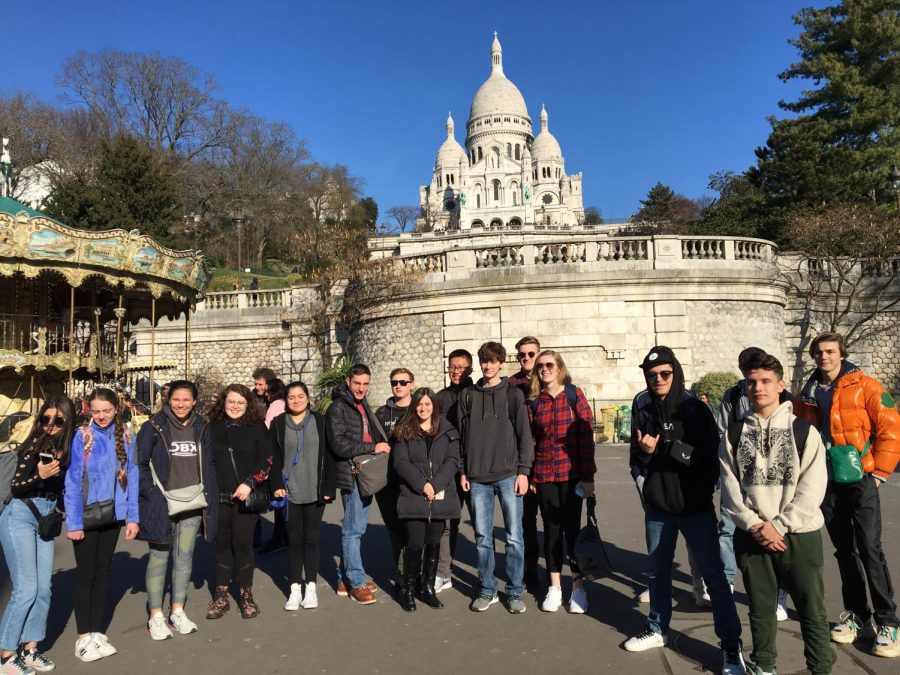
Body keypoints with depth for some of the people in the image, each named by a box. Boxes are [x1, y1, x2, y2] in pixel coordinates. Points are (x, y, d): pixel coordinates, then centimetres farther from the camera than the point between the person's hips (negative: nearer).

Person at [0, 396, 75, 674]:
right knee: (26, 588, -6)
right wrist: (39, 475, -30)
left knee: (43, 589, 8)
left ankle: (30, 648, 20)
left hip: (45, 520, 6)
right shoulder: (34, 444, -14)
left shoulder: (64, 448, 2)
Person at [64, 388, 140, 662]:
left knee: (103, 571, 13)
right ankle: (83, 637, 18)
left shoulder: (126, 437, -1)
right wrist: (74, 522, -14)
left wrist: (133, 516, -2)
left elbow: (131, 477, 1)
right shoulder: (82, 437, -11)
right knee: (85, 573, 7)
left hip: (113, 515, 3)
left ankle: (97, 631, 26)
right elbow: (73, 481, -11)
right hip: (86, 517, -3)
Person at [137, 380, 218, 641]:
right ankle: (156, 616, 18)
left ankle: (178, 611, 25)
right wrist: (152, 494, -12)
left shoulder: (201, 428, 7)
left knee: (184, 557, 12)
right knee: (159, 557, 5)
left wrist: (207, 495, 5)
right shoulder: (154, 427, -5)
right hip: (161, 504, -4)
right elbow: (140, 464, -4)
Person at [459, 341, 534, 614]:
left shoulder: (513, 394, 1)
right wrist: (463, 471, 6)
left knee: (514, 537, 3)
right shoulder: (468, 395, 9)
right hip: (478, 477, 2)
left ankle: (515, 592, 16)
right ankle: (487, 590, 21)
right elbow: (462, 435, 10)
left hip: (508, 475, -2)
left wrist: (523, 471, -7)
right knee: (483, 537, 8)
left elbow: (524, 435, -1)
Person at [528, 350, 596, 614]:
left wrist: (587, 475, -9)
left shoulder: (574, 395, -2)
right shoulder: (534, 402, 6)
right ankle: (555, 587, 21)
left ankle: (578, 587, 18)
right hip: (544, 475, 3)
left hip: (571, 473, -2)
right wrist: (529, 476, 1)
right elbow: (531, 441, 6)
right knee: (551, 529, 10)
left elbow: (586, 436, -5)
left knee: (572, 528, 4)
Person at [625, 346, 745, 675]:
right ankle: (658, 629, 34)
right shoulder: (643, 410, 1)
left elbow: (712, 454, -9)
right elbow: (636, 457, 9)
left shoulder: (695, 408, -7)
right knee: (658, 571, 16)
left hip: (695, 505, -3)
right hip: (657, 506, 4)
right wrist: (645, 451, -13)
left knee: (714, 574, 0)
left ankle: (731, 645, 12)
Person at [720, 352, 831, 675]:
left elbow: (812, 487, -8)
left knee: (812, 610, 5)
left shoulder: (803, 431, -2)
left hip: (799, 534, -1)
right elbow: (729, 487, 0)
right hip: (752, 536, 2)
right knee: (761, 609, 13)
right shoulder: (734, 433, 2)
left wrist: (779, 526, -13)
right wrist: (754, 526, -12)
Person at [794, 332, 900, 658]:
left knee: (870, 550, -3)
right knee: (844, 551, 12)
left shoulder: (865, 387, -7)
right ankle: (855, 613, 24)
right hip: (826, 483, 4)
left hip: (860, 481, -4)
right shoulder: (808, 394, 6)